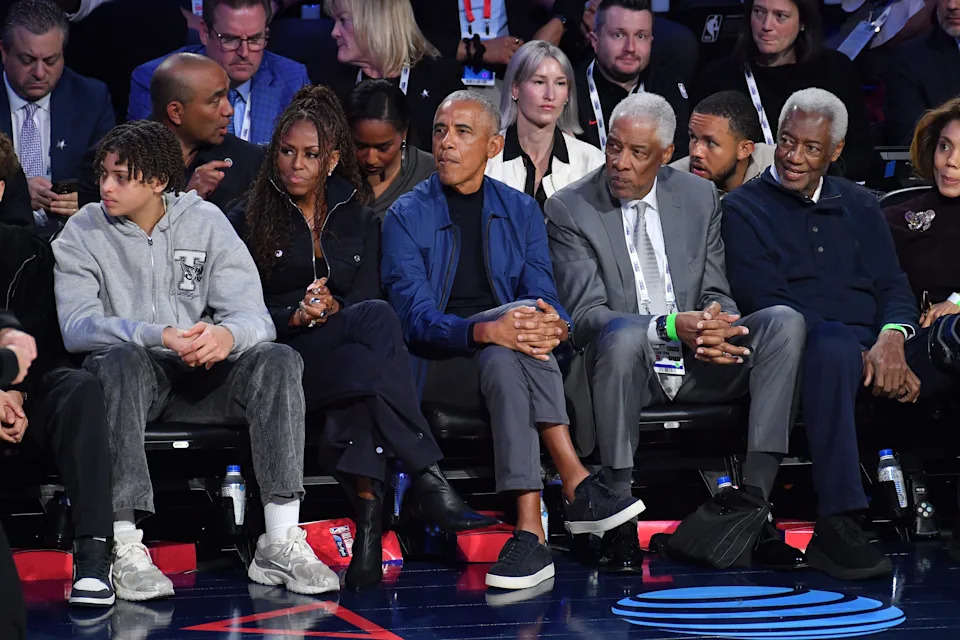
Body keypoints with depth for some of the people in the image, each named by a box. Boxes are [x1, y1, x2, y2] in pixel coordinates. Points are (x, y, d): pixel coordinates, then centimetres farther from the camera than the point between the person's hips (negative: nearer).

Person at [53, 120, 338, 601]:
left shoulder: (205, 222, 6)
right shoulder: (84, 233, 2)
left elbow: (255, 316, -4)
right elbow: (75, 326, -14)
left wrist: (228, 334, -30)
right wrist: (159, 336, -30)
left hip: (202, 379, 2)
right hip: (133, 379, -2)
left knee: (278, 360, -24)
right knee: (120, 358, -36)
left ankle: (281, 543, -28)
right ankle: (125, 546, -39)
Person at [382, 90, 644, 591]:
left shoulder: (520, 211, 11)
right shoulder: (407, 216, 2)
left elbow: (545, 299, 1)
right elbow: (416, 317, -11)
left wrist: (554, 325, -26)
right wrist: (486, 330, -31)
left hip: (501, 355, 2)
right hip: (436, 366, -2)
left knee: (505, 361, -34)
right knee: (503, 354, -34)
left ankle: (530, 532, -44)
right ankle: (576, 485, -38)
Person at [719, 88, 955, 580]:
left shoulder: (858, 206, 25)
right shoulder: (744, 208, 9)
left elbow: (893, 287, 14)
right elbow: (765, 300, -4)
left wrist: (891, 338, -12)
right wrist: (859, 354, -15)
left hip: (877, 341, 5)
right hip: (798, 347, -5)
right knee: (836, 347, -41)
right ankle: (836, 527, -46)